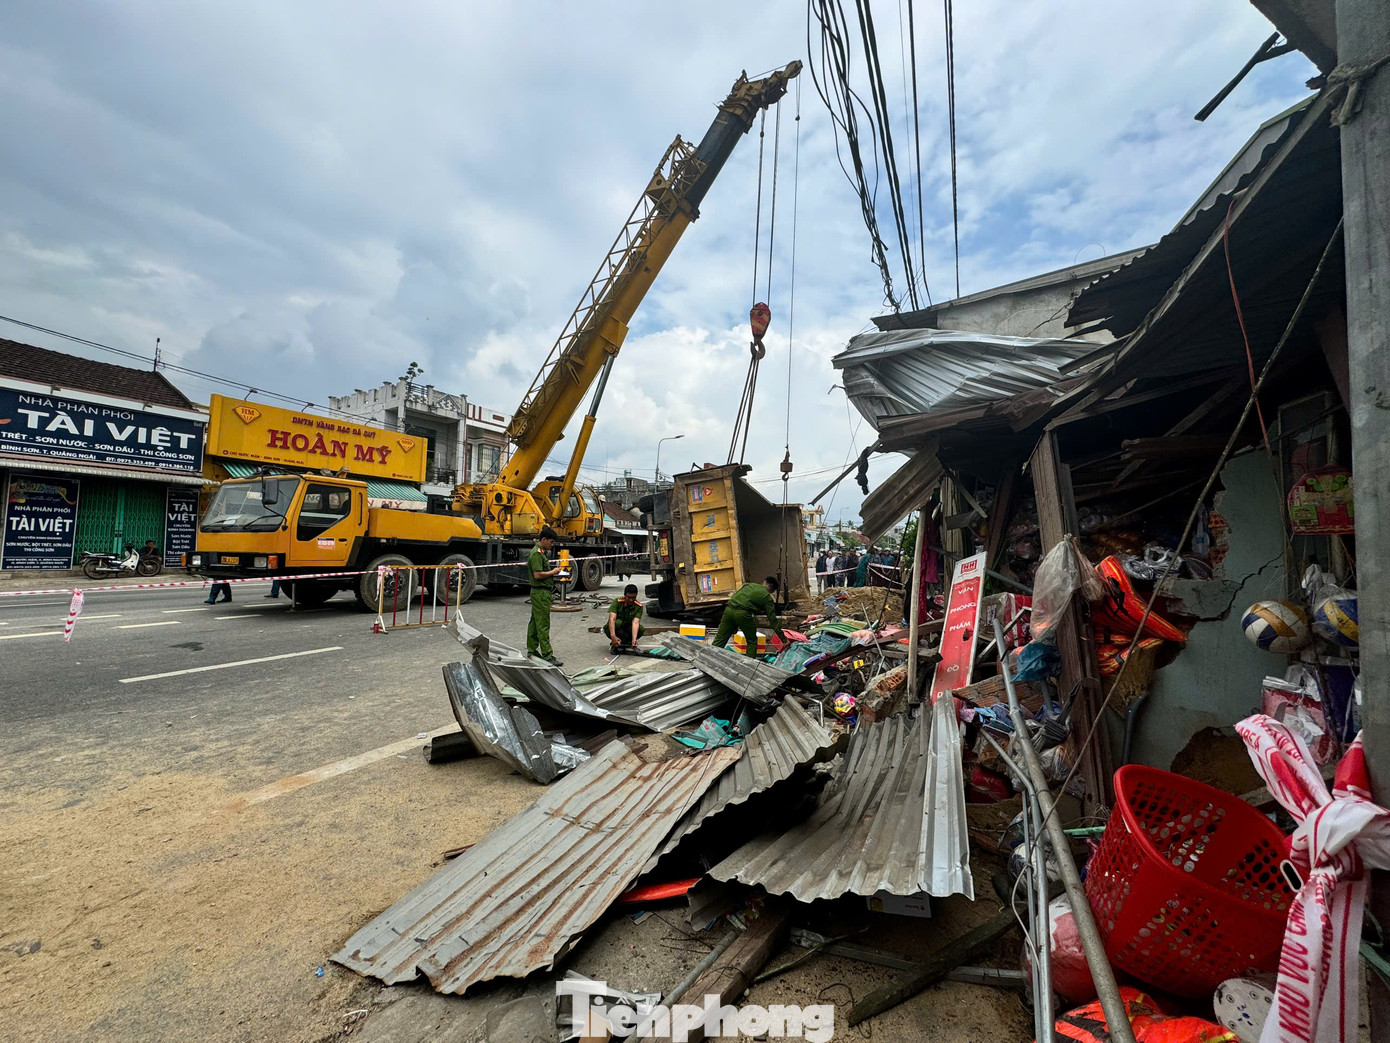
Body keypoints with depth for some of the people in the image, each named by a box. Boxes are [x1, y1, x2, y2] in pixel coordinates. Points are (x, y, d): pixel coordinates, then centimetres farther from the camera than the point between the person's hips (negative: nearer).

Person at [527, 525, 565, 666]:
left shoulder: (542, 552, 15)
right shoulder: (536, 553, -17)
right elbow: (537, 574, -24)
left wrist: (553, 572, 14)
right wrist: (553, 572, -12)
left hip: (541, 592, 11)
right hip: (541, 593, -11)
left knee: (535, 622, 16)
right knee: (543, 625, -8)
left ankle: (532, 651, 25)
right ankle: (547, 655, -5)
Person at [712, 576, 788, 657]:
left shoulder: (749, 585, 27)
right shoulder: (767, 597, 12)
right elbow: (773, 620, 10)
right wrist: (784, 639, 15)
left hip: (729, 609, 5)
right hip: (743, 613, -5)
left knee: (720, 639, 14)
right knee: (752, 641, 17)